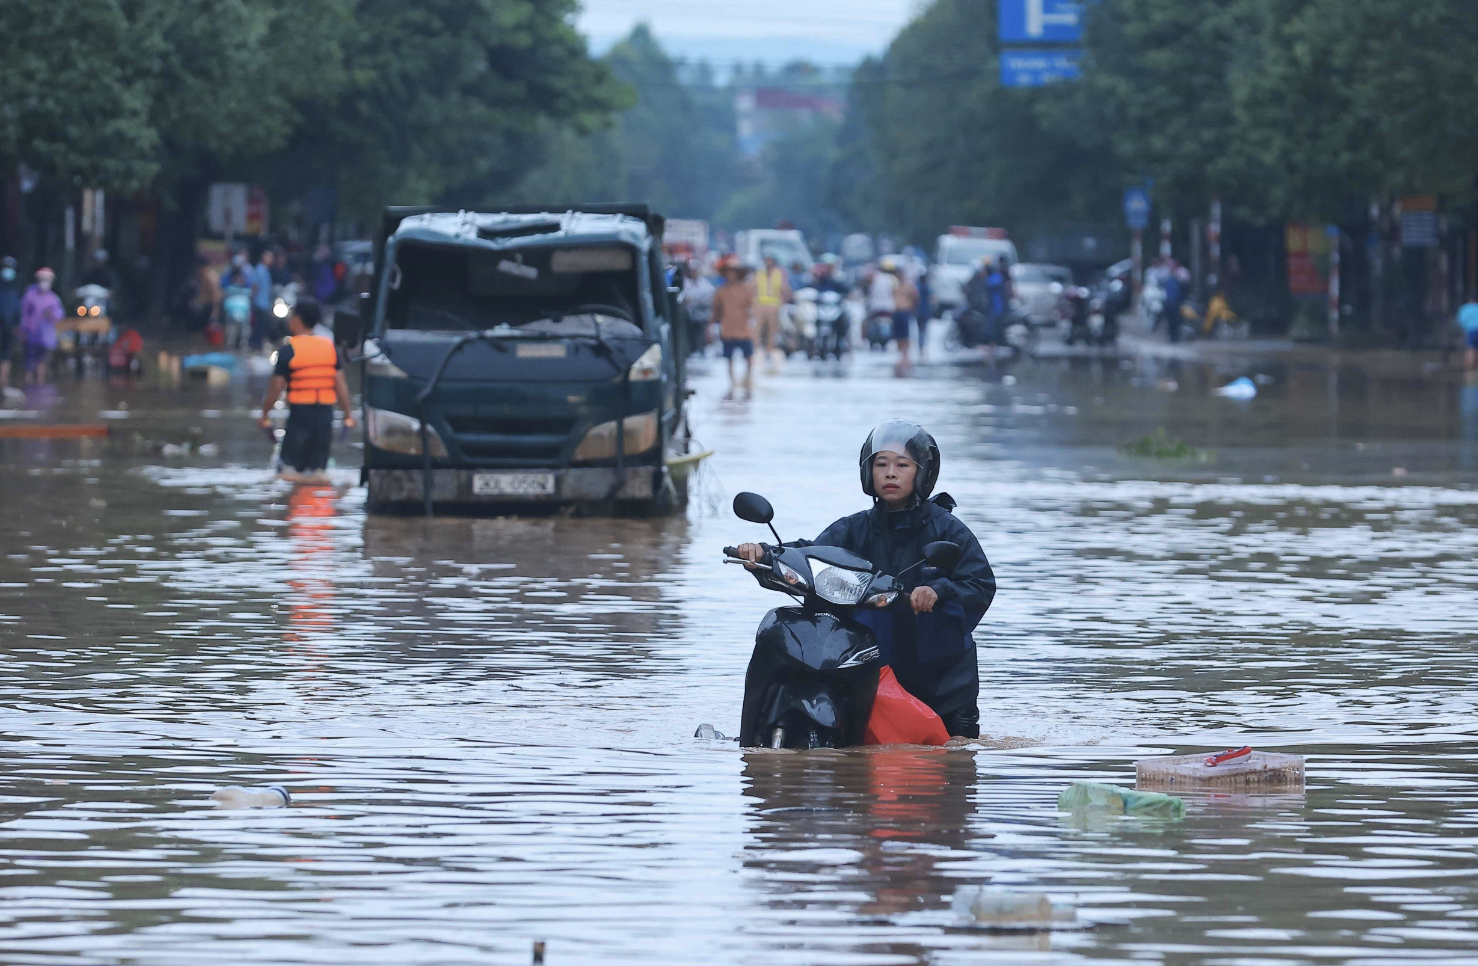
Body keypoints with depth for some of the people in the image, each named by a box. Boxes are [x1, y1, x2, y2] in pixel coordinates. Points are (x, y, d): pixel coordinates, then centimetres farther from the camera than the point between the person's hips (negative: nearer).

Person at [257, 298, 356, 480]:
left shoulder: (289, 350, -8)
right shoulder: (331, 347, 4)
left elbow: (277, 387, -6)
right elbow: (340, 384, 3)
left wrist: (265, 413, 5)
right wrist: (348, 414, 10)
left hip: (299, 412, -4)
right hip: (325, 413, 4)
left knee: (291, 466, -1)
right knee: (318, 467, 11)